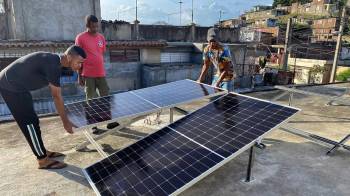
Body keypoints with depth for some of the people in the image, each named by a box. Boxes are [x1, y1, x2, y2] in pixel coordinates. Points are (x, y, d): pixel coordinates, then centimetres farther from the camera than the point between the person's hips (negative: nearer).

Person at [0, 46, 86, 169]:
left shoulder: (54, 61, 5)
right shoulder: (52, 64, -25)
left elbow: (56, 95, 9)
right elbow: (57, 97, -23)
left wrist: (65, 119, 10)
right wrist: (65, 121, -15)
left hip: (16, 85, 10)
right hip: (10, 85, -10)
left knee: (31, 121, 14)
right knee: (29, 122, -6)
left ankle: (42, 151, 26)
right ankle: (43, 160, 4)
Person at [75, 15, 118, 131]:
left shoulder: (101, 37, 9)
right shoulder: (80, 38, -5)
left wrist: (102, 70, 14)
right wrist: (79, 75, -6)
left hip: (101, 74, 4)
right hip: (88, 75, -4)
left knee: (106, 97, 7)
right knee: (91, 100, 4)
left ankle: (109, 122, 17)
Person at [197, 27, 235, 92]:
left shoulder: (224, 50, -28)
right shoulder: (207, 50, -10)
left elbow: (226, 70, -25)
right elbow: (206, 66, 2)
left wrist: (217, 83, -29)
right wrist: (200, 79, -7)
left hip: (227, 77, -5)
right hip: (217, 76, 5)